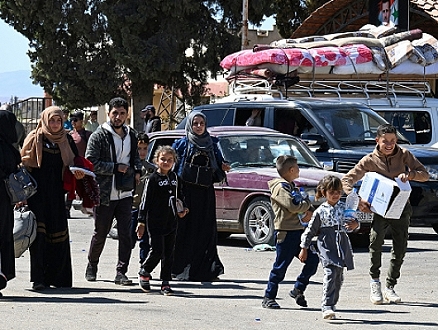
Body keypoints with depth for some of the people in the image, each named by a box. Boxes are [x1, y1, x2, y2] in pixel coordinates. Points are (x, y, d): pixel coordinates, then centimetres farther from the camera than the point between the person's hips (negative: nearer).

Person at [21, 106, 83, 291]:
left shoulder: (66, 140, 13)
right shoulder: (35, 139, 2)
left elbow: (73, 163, 19)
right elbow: (25, 164, -1)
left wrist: (78, 174, -4)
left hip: (56, 194, 4)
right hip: (37, 191, -4)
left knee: (58, 233, 2)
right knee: (39, 235, -10)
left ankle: (56, 276, 9)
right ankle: (38, 279, -12)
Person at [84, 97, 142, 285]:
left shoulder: (131, 136, 11)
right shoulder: (99, 136, -5)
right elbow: (91, 162, -13)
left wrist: (137, 171, 6)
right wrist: (116, 168, -16)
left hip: (125, 194, 4)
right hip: (104, 194, -4)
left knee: (125, 233, -4)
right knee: (100, 233, 8)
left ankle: (121, 272, -1)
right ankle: (92, 266, 29)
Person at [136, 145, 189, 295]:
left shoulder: (174, 177, 11)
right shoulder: (153, 179, -6)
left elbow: (179, 195, 27)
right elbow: (145, 200, -7)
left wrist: (182, 210, 11)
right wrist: (141, 222, -10)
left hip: (171, 222, 5)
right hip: (155, 222, -5)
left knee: (169, 254, 5)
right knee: (157, 251, -8)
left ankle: (165, 283, 10)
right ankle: (144, 273, 17)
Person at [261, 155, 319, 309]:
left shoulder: (292, 187, 18)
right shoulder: (280, 188, -12)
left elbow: (304, 201, 23)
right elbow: (292, 206, -24)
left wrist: (309, 211, 1)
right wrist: (307, 204, -6)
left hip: (298, 231, 9)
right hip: (285, 232, -9)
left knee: (312, 259, 4)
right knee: (280, 266, -4)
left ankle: (298, 290, 18)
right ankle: (268, 298, 5)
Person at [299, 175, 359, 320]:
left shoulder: (344, 207, 8)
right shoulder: (320, 212, -2)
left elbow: (350, 225, 16)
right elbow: (310, 231, 5)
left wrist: (355, 225, -9)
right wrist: (304, 249, 7)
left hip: (342, 246, 5)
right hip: (327, 247, -5)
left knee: (339, 278, 8)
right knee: (330, 273, -20)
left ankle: (332, 305, 20)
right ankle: (326, 307, -24)